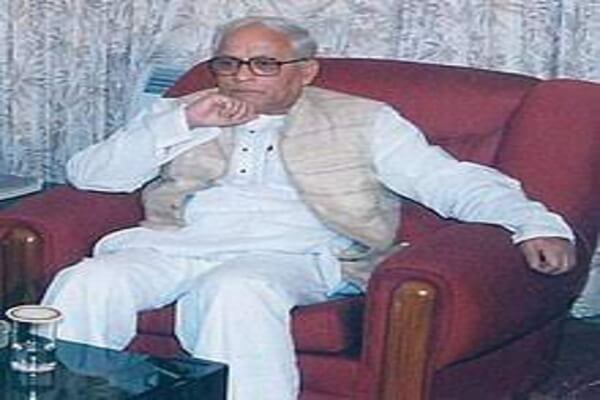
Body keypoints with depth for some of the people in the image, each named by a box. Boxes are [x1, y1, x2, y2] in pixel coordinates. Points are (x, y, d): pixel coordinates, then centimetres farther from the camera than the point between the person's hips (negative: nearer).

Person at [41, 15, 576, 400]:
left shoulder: (361, 122, 17)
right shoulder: (179, 115, 24)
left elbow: (453, 181, 9)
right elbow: (88, 173, 12)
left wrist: (534, 223, -9)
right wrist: (185, 123, 1)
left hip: (288, 253, -3)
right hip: (173, 245, 3)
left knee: (236, 291, -38)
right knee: (86, 285, -27)